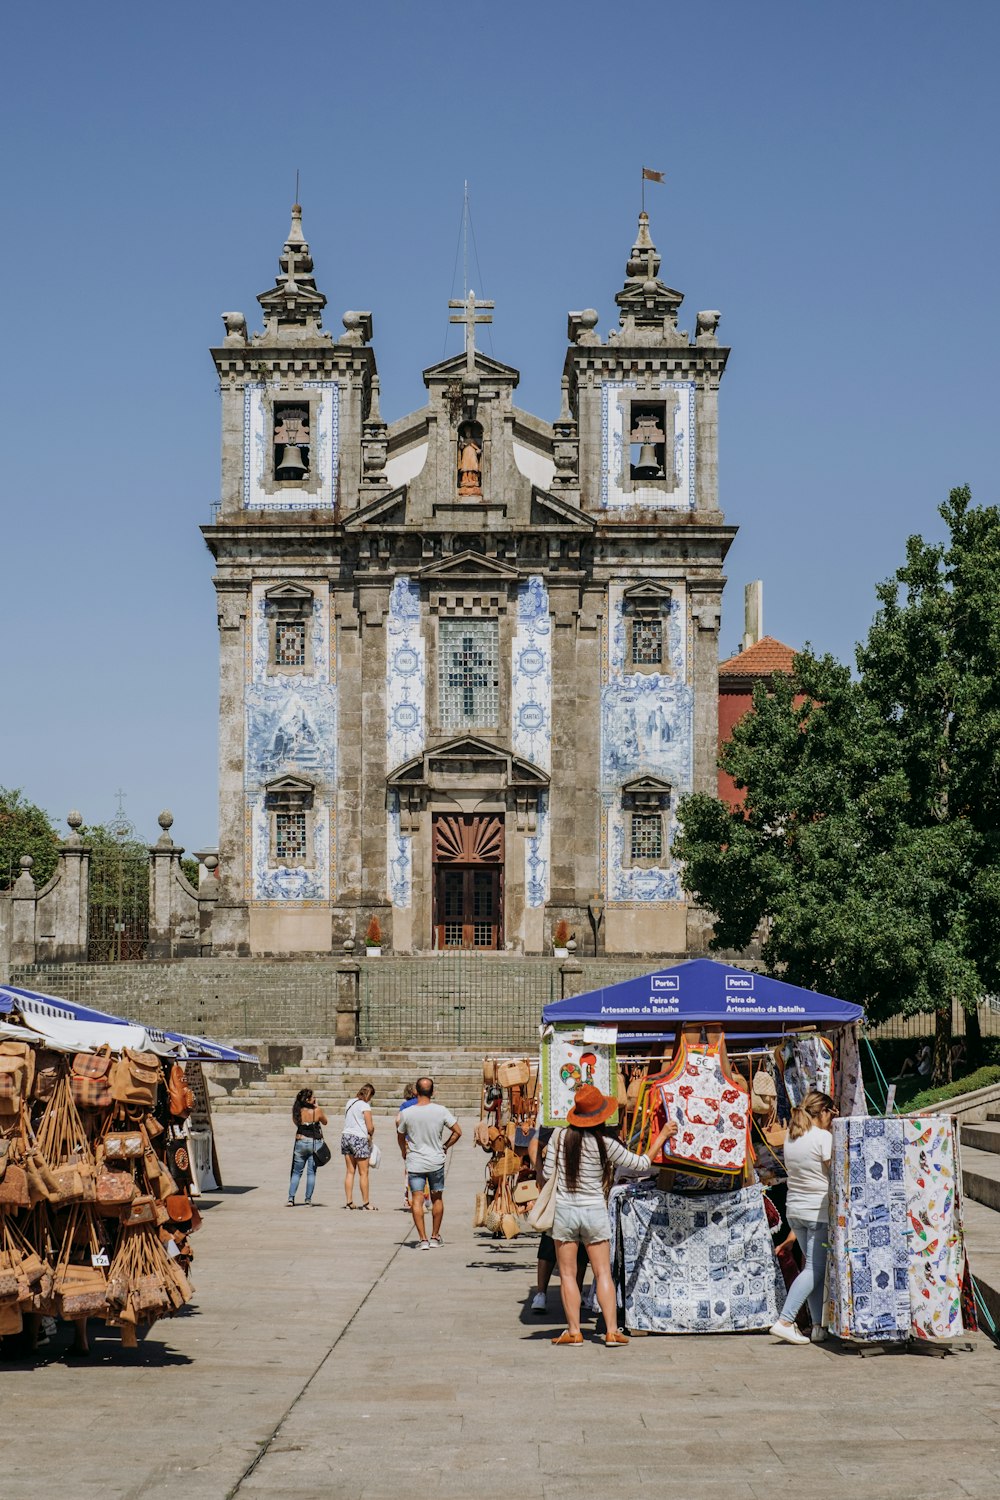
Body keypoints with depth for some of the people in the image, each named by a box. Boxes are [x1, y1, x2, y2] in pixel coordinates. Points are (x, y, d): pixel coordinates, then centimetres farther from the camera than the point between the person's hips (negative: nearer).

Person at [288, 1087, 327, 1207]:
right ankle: (308, 1200, 4)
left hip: (300, 1142, 2)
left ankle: (291, 1198, 1)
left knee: (296, 1172, 12)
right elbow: (324, 1122, 7)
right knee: (311, 1172, 5)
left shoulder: (297, 1111, -6)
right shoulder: (317, 1111, -11)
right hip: (315, 1143, -2)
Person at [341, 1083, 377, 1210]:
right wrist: (371, 1134, 10)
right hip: (360, 1139, -7)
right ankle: (365, 1203, 3)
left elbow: (348, 1121, 13)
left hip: (346, 1136, 7)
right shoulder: (364, 1106, -11)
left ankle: (349, 1202, 9)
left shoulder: (350, 1103, 11)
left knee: (349, 1171, 9)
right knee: (363, 1173, 1)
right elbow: (370, 1127, -12)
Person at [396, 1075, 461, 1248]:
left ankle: (423, 1239, -6)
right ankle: (435, 1237, 21)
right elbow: (458, 1132, -3)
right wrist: (446, 1146, 12)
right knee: (437, 1199, 15)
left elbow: (400, 1137, 6)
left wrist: (403, 1151, 25)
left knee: (417, 1200, 1)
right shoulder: (441, 1111, -8)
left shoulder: (406, 1113, -9)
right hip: (436, 1161, 1)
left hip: (415, 1163, -1)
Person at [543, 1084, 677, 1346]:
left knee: (567, 1274, 6)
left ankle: (574, 1331, 3)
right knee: (603, 1273, 5)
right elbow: (641, 1165, -1)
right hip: (595, 1211, -1)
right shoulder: (605, 1143, -9)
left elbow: (548, 1172, 0)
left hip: (564, 1210, 1)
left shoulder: (560, 1136, -5)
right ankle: (612, 1330, 1)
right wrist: (663, 1136, 8)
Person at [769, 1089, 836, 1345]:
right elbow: (835, 1174, -13)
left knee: (814, 1265, 14)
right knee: (815, 1269, -4)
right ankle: (784, 1321, -13)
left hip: (794, 1208, 8)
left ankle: (819, 1325, 13)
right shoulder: (823, 1137, -12)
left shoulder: (790, 1137, 9)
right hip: (819, 1211, -8)